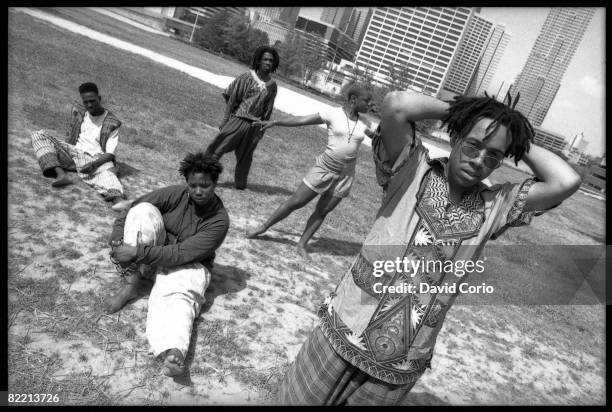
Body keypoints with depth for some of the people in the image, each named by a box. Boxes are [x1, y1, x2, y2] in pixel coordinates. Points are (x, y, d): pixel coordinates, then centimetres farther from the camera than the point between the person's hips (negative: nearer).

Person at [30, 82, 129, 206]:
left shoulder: (112, 123, -1)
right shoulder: (77, 112, 14)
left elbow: (110, 154, -8)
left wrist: (94, 164, -26)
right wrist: (64, 151, 10)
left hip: (95, 159, -5)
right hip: (73, 153, 5)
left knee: (106, 170, -39)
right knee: (39, 135, -12)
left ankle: (119, 201, -69)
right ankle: (61, 174, -33)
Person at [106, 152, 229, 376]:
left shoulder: (219, 220, -20)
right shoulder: (175, 194, -11)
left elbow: (182, 254, -27)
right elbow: (131, 212, -9)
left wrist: (138, 252, -32)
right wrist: (117, 240, -26)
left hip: (189, 264, -3)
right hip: (155, 251, 3)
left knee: (178, 297, -38)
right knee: (144, 210, -24)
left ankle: (174, 352, -67)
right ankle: (131, 285, -24)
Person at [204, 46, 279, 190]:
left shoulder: (272, 85, 3)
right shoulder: (247, 77, -5)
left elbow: (268, 109, 8)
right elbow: (232, 98, -3)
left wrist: (262, 128, 6)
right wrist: (226, 119, -7)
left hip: (254, 126, 2)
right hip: (237, 120, -2)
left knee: (245, 156, 12)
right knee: (218, 148, 1)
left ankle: (240, 183, 27)